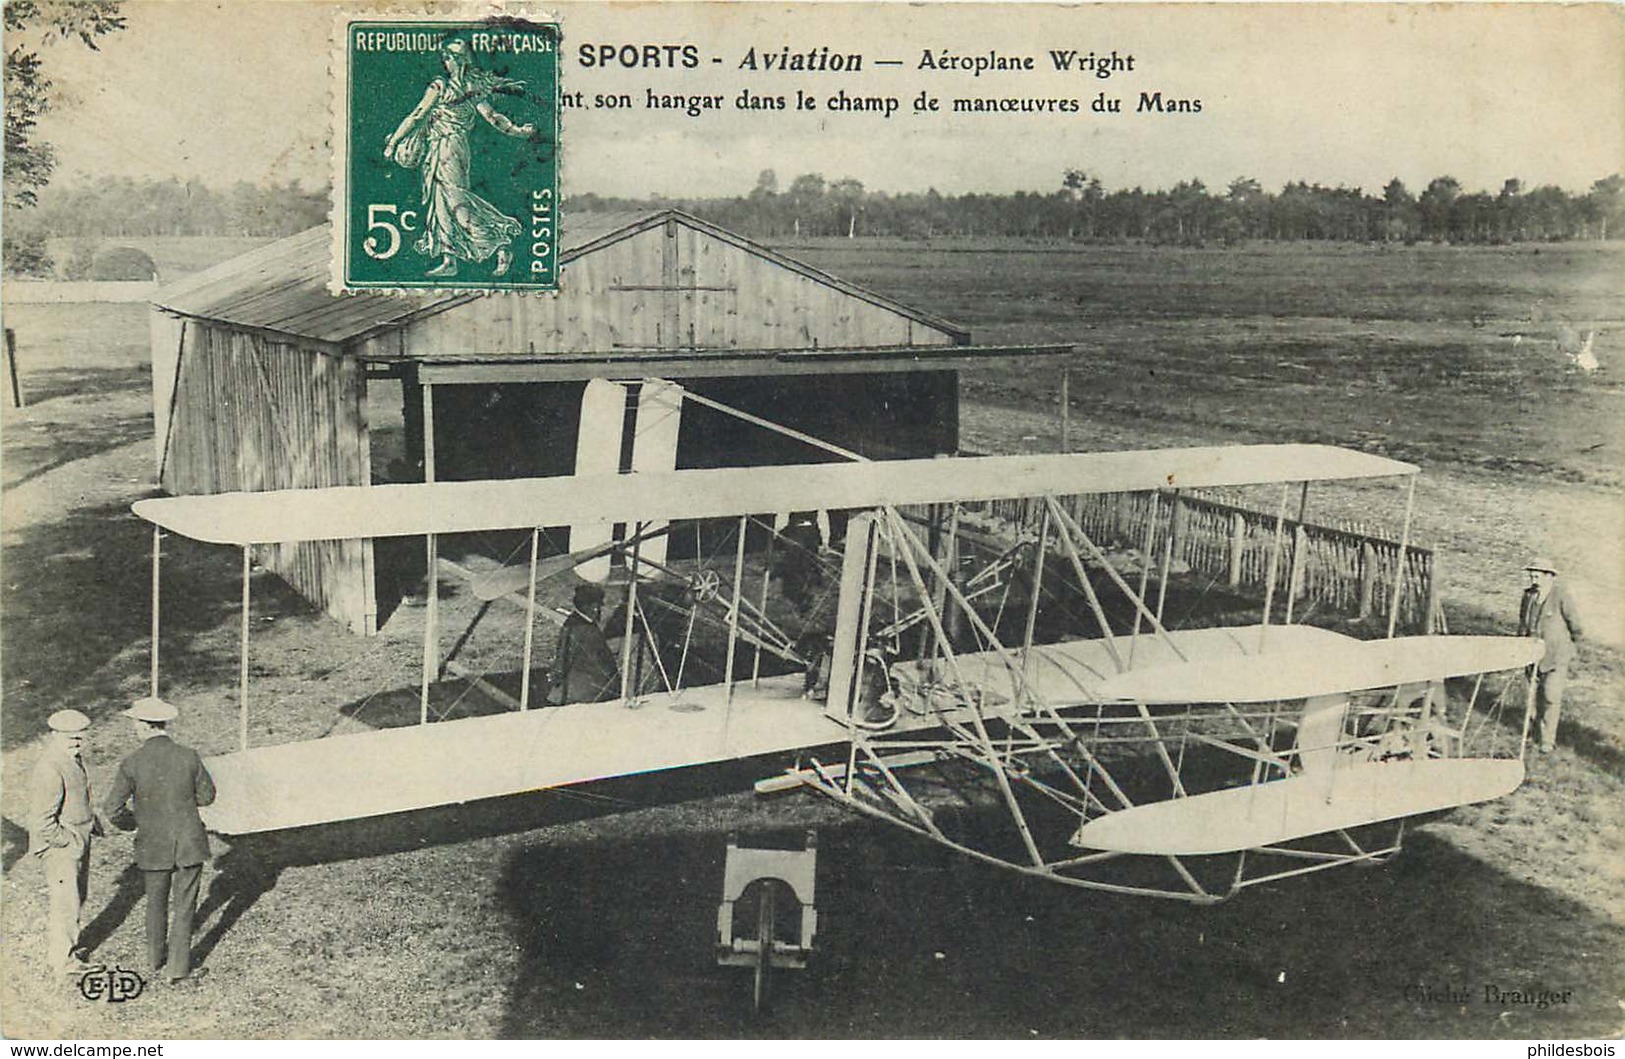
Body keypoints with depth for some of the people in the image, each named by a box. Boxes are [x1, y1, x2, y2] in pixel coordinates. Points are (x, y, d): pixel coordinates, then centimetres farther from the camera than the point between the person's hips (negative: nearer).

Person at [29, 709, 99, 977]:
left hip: (77, 840, 10)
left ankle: (58, 945, 37)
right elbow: (42, 822, -27)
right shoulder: (49, 769, -26)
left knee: (77, 897, 20)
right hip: (58, 847, -10)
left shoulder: (72, 759, 5)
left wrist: (91, 821, 11)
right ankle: (62, 960, 17)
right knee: (65, 903, 1)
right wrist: (70, 842, -19)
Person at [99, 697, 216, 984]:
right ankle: (178, 966, 15)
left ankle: (156, 957, 40)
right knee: (183, 906, 12)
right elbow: (206, 796, 1)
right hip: (190, 844, 0)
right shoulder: (189, 757, -11)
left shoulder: (132, 764, -15)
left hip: (153, 847, 0)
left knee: (156, 903, 23)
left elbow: (112, 810, -8)